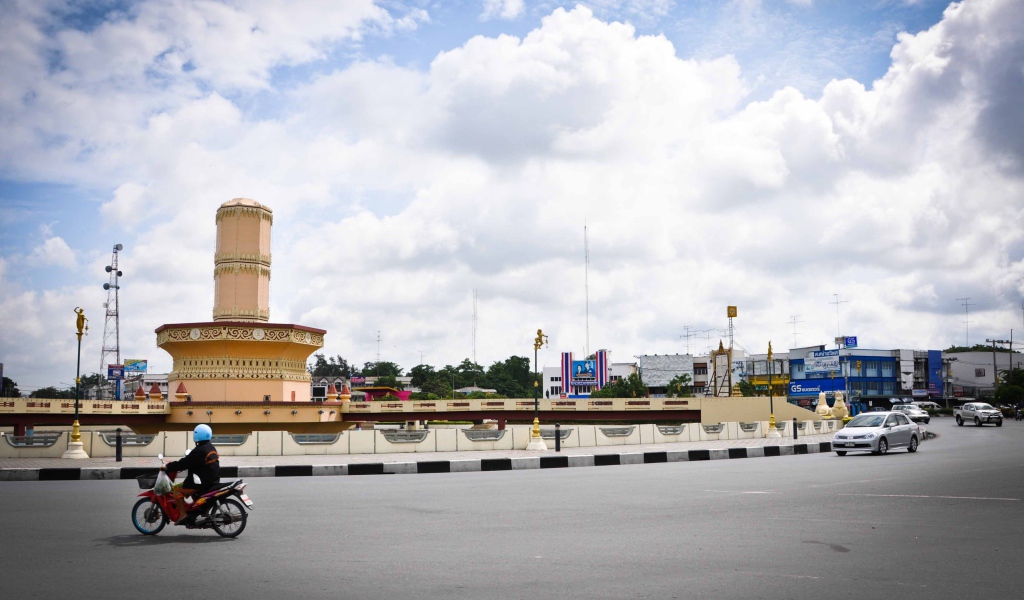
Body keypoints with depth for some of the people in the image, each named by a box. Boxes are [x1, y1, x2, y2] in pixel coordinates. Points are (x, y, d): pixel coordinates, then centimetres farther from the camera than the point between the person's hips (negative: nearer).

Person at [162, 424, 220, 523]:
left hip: (202, 482, -10)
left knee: (177, 489, -4)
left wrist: (168, 467, -10)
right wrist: (175, 464, 19)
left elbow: (185, 463, -20)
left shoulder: (199, 450, -20)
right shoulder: (211, 447, 10)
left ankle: (182, 514, -8)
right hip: (212, 480, 10)